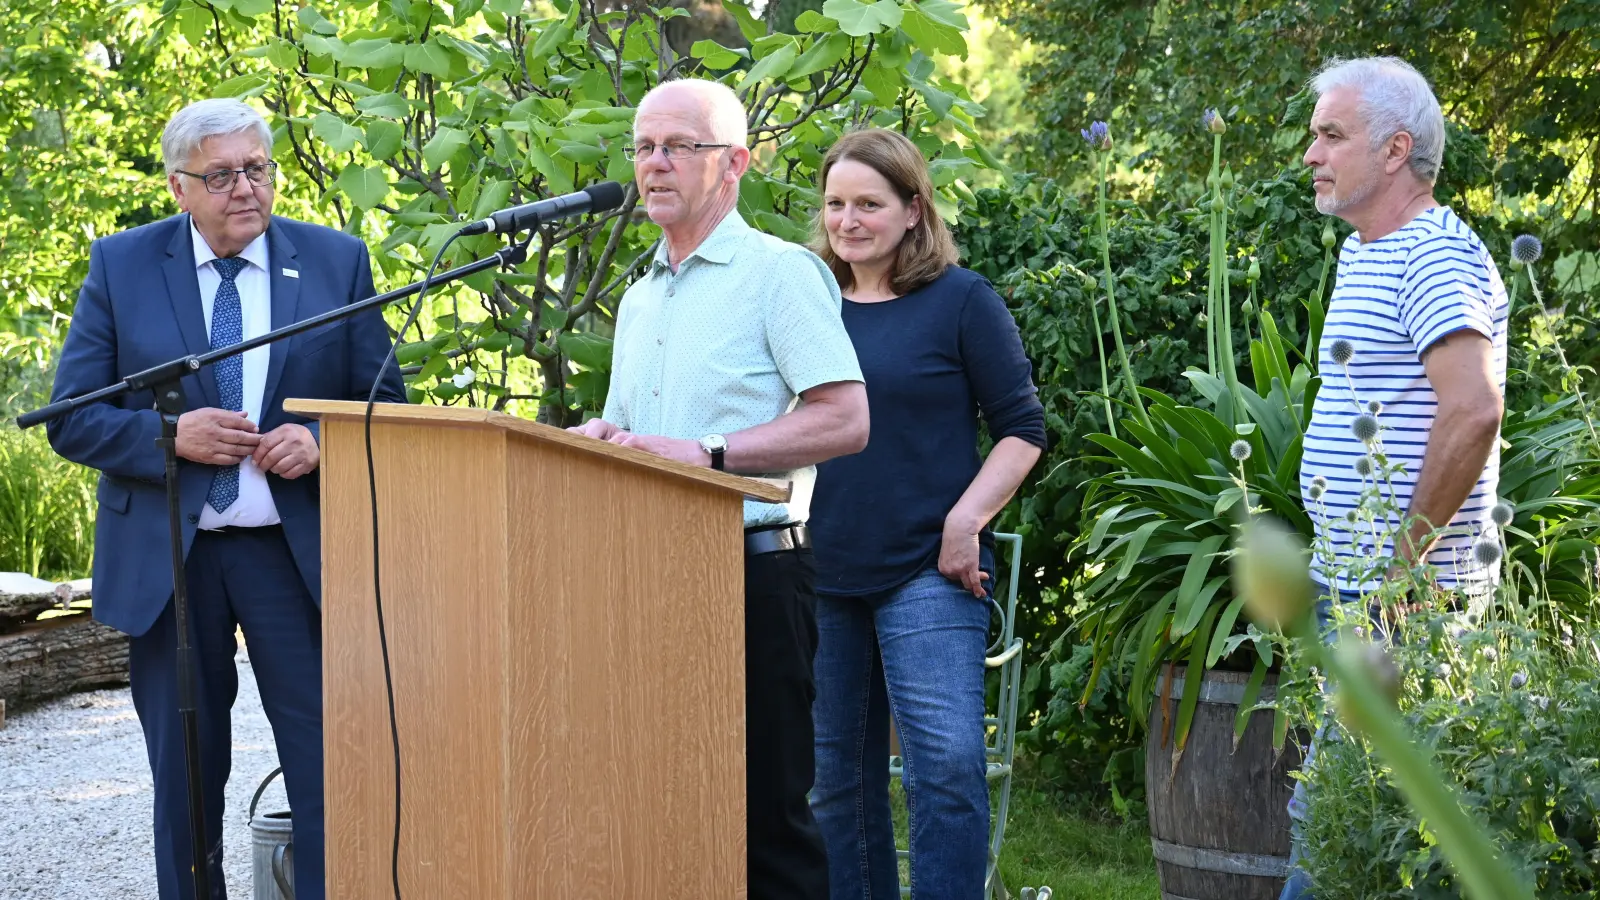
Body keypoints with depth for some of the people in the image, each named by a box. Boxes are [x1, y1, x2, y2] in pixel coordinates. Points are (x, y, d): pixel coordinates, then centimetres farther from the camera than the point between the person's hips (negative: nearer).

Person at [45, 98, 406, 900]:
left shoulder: (337, 261, 5)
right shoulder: (121, 265, 3)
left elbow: (385, 404, 8)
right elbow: (72, 419, 1)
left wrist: (321, 442, -12)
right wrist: (170, 436, -16)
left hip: (298, 552, 0)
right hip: (164, 557, 0)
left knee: (328, 767, -4)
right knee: (185, 778, 9)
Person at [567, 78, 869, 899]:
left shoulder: (779, 272, -4)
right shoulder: (639, 300, 20)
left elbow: (843, 421, -14)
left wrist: (708, 452, -19)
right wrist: (598, 438, 2)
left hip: (751, 571, -7)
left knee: (762, 808, -6)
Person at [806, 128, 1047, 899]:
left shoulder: (961, 300, -1)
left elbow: (1022, 429, -2)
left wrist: (966, 522, -14)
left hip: (927, 571, -5)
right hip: (823, 576, 5)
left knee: (947, 761, -14)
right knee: (836, 777, 10)